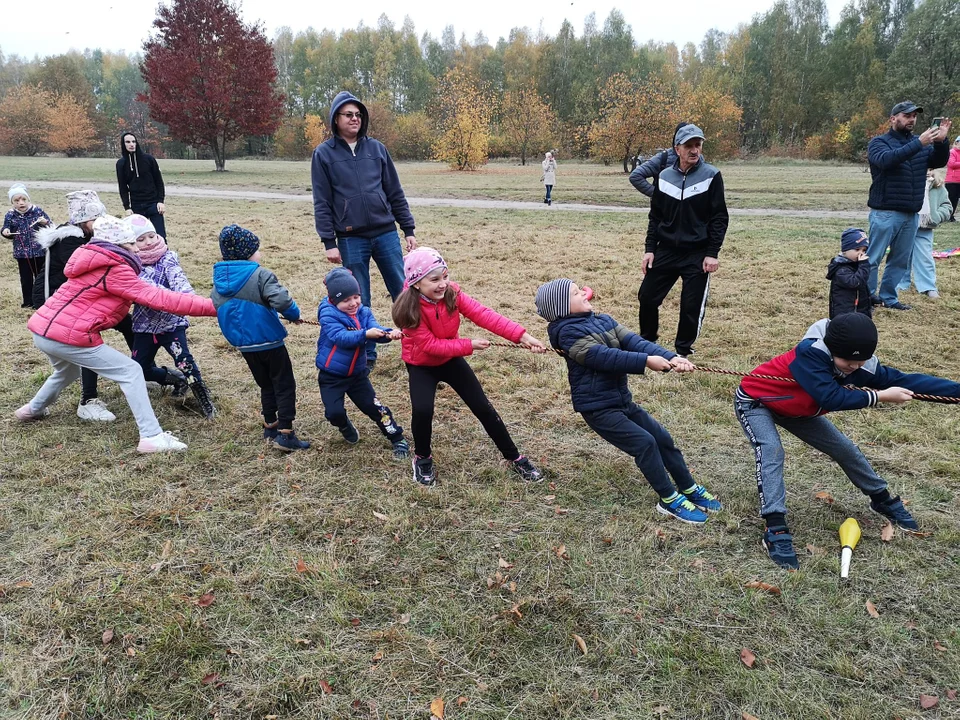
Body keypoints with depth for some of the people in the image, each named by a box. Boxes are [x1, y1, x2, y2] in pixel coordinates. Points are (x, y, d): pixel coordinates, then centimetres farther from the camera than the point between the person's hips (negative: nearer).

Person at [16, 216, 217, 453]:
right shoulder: (115, 270, -11)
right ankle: (151, 437, -12)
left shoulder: (96, 262, 17)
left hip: (42, 329, 10)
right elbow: (158, 298, -19)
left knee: (67, 371, 38)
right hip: (68, 336, -10)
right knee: (131, 372, -7)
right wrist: (212, 306, -24)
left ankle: (33, 410, 58)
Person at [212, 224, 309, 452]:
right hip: (269, 342, -6)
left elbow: (217, 308, 12)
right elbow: (281, 300, -29)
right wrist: (294, 315, -10)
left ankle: (270, 427, 28)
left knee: (266, 386, 22)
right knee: (284, 386, 2)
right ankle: (285, 434, -2)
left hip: (243, 345, 7)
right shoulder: (260, 275, -17)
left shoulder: (219, 281, 3)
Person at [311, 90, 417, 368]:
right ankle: (367, 353, 18)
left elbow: (395, 193, 9)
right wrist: (329, 242, -6)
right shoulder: (324, 154, 1)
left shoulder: (376, 148, 7)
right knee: (359, 301, 6)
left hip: (386, 234, 2)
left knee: (403, 292, 4)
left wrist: (409, 230, 6)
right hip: (351, 239, -2)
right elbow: (321, 203, -1)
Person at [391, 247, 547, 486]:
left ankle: (514, 458, 15)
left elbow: (483, 315, -27)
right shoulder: (410, 310, -28)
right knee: (422, 410, -25)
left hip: (451, 360, 3)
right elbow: (431, 345, -28)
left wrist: (522, 336, -36)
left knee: (483, 408, 0)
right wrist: (469, 345, -28)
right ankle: (422, 458, 5)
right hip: (421, 366, -3)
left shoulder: (451, 293, -19)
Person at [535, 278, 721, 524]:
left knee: (662, 438, 10)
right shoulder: (568, 333, -15)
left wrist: (670, 357, -20)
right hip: (597, 408, -8)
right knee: (643, 442, -14)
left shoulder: (603, 321, 8)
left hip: (622, 400, 8)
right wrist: (646, 361, -31)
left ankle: (690, 489, 26)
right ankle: (669, 500, 1)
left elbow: (634, 341, -5)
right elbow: (604, 356, -26)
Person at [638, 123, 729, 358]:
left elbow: (719, 218, -6)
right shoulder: (664, 177, 4)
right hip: (666, 250, 4)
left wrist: (712, 253, -12)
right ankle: (647, 341, 27)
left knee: (692, 306, -1)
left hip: (698, 254, -3)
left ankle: (683, 351, 18)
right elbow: (655, 216, 10)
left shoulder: (711, 176, -6)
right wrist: (650, 248, 3)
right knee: (647, 296, 5)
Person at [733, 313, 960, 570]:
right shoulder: (809, 353, -40)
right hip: (755, 401, -7)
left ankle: (883, 500, 37)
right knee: (771, 452, -30)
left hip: (796, 410, 7)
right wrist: (880, 396, -35)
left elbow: (906, 381, -16)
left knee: (845, 450, 14)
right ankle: (776, 531, -30)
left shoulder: (864, 367, -19)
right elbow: (831, 398, -42)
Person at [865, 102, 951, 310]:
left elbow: (939, 161, 4)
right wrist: (918, 144, -29)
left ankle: (888, 297, 18)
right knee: (873, 258, -4)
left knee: (901, 260, 10)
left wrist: (941, 142, -14)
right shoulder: (879, 142, -3)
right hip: (885, 213, -6)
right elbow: (886, 159, -23)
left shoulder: (919, 142, 13)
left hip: (911, 214, 6)